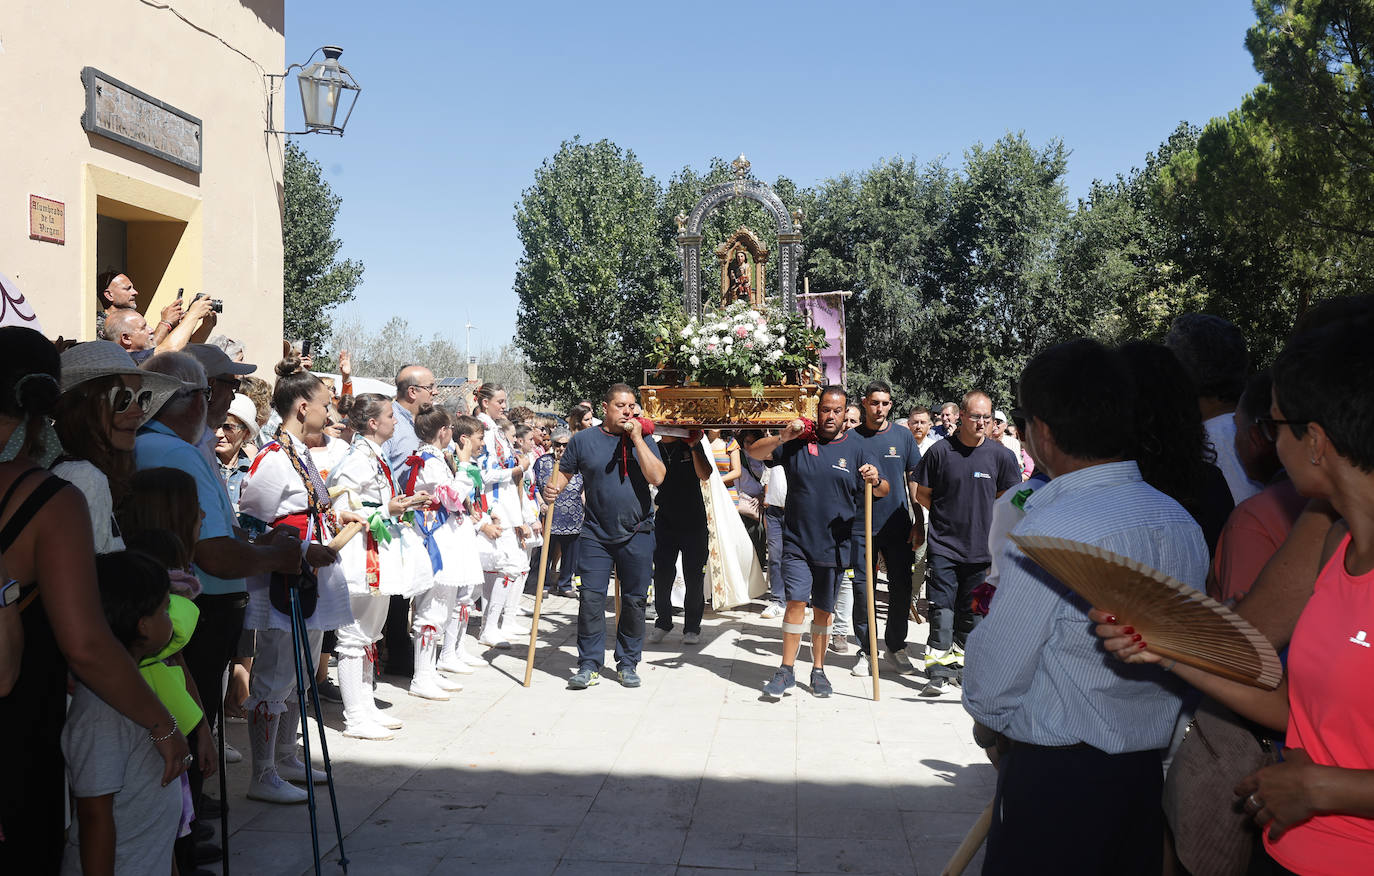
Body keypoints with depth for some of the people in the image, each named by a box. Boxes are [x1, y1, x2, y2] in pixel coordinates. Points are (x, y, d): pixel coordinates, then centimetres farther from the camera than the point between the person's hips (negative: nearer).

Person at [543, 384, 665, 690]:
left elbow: (657, 477, -11)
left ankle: (628, 663, 20)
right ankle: (589, 665, 6)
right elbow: (564, 472, 9)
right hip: (596, 535, 0)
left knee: (634, 601, 6)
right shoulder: (583, 440, 3)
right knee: (591, 598, -4)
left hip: (637, 535, 1)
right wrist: (553, 488, -13)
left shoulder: (643, 440, 2)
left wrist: (636, 439, -14)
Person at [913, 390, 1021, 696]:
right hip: (943, 545, -2)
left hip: (982, 548, 2)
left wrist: (983, 516, 4)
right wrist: (949, 514, 2)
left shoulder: (1000, 455, 0)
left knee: (971, 610, 11)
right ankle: (939, 671, -3)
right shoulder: (940, 451, -4)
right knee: (941, 608, -6)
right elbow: (922, 494, 6)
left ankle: (960, 659, 28)